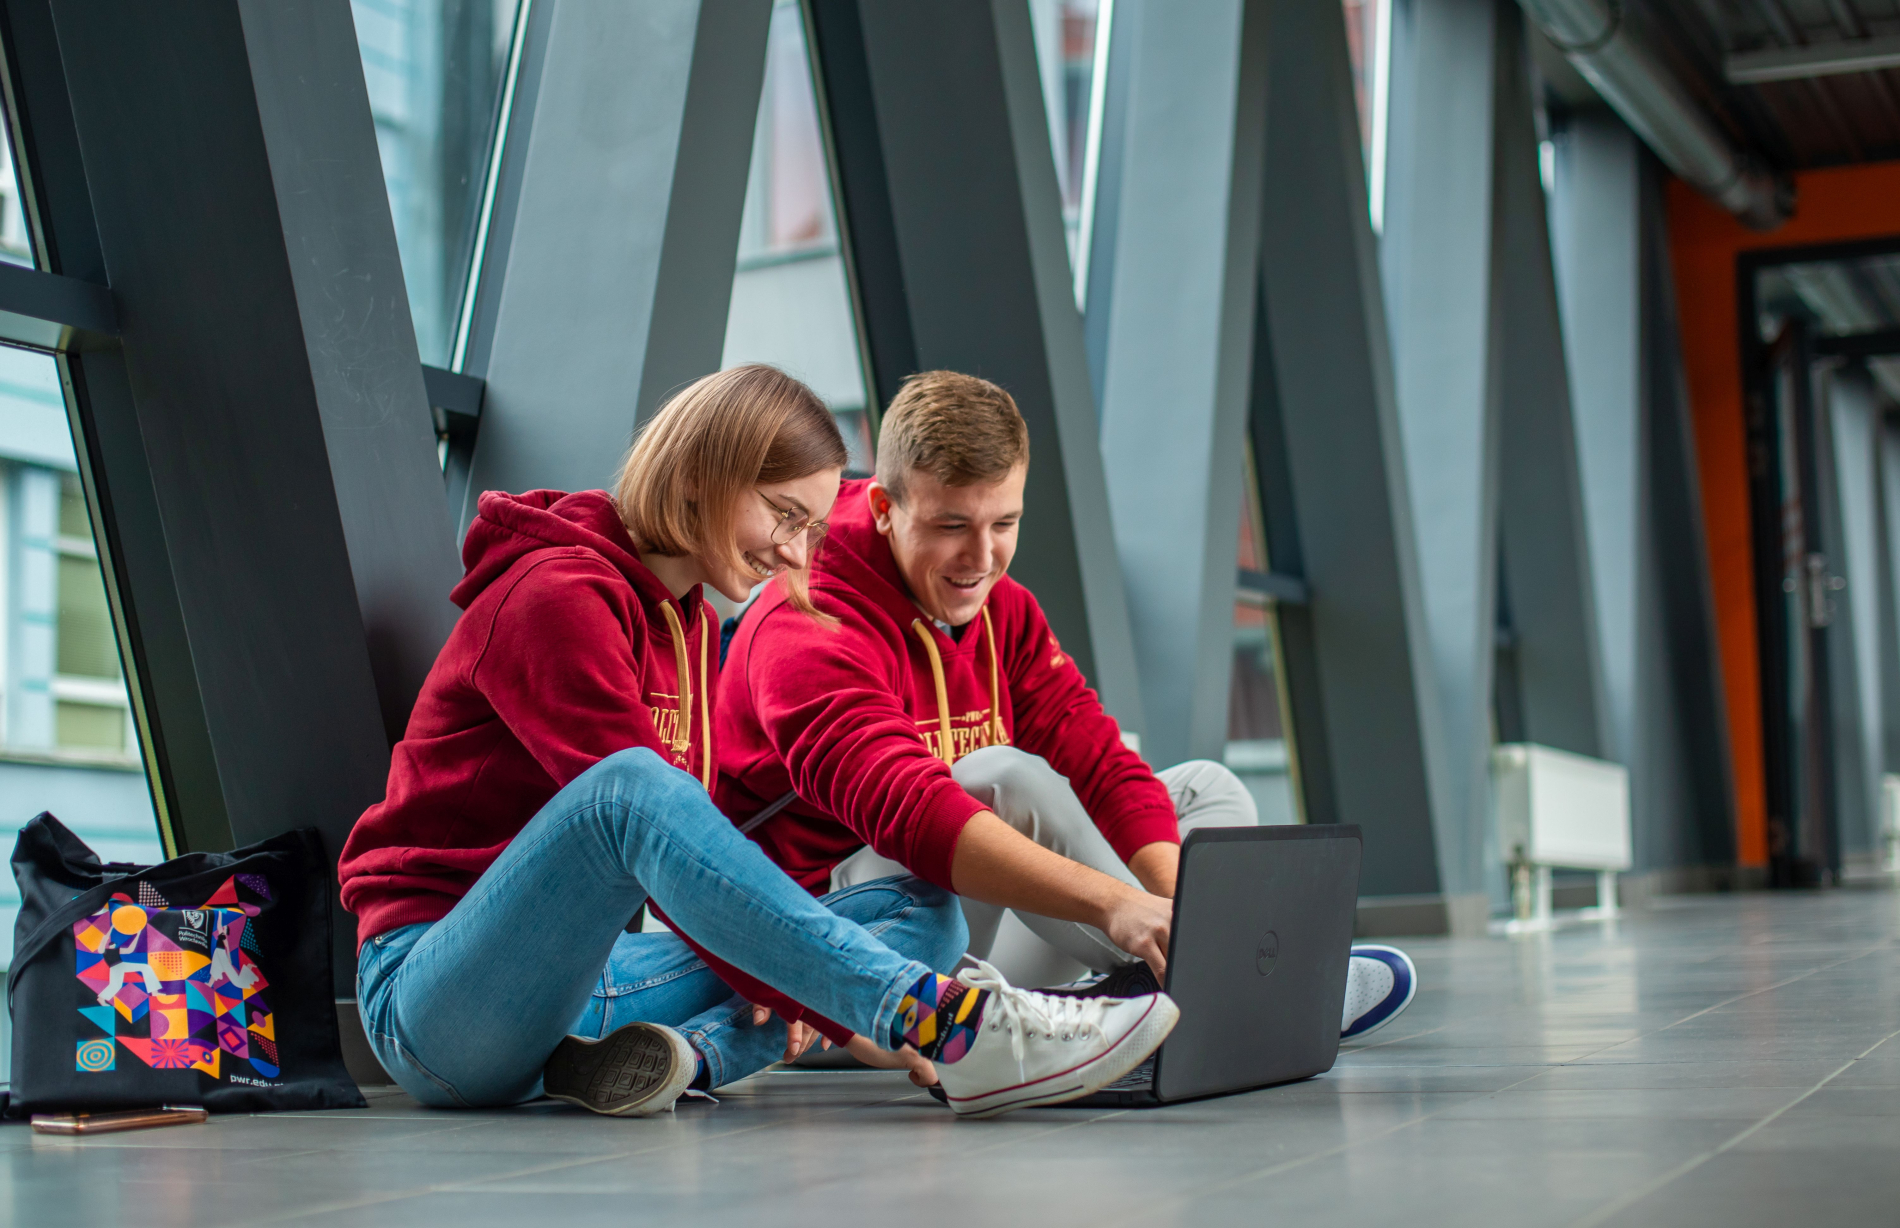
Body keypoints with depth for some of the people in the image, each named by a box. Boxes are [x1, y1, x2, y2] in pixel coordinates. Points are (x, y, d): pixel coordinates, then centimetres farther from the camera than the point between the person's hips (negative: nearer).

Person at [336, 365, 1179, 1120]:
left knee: (922, 913, -2)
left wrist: (771, 976, -8)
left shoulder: (688, 622, 15)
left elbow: (677, 856, 13)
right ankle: (946, 1026, -44)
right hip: (431, 995, -8)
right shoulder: (557, 595, -12)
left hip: (577, 978, 8)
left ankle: (686, 1051, -29)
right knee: (631, 786, -37)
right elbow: (634, 798, -22)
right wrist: (836, 1018, -26)